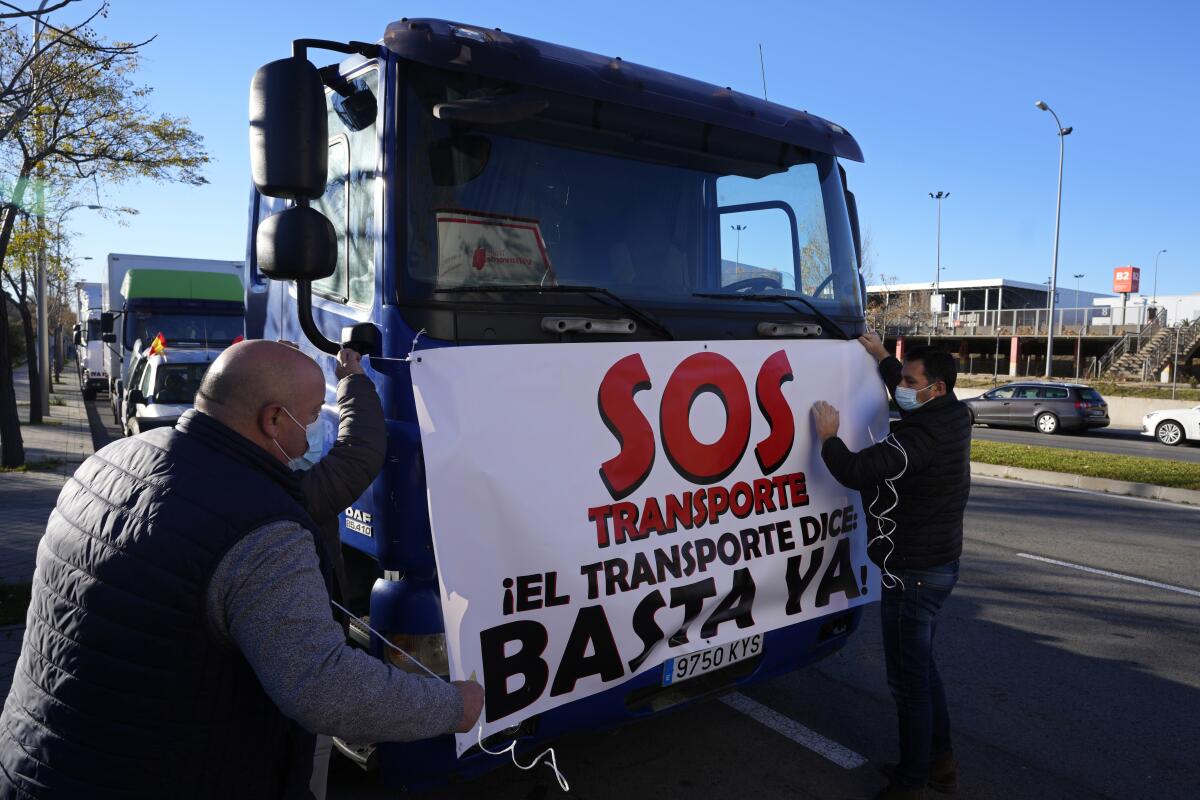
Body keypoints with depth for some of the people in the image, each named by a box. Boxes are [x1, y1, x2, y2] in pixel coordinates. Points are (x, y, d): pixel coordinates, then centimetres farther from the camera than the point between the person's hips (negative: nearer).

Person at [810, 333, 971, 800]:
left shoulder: (920, 435, -26)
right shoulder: (951, 417, 4)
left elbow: (856, 472, -29)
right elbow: (904, 393, 26)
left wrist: (828, 436, -13)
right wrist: (882, 357, 32)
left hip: (912, 573, -10)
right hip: (940, 564, 10)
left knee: (908, 678, 3)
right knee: (921, 665, 23)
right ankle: (940, 761, 36)